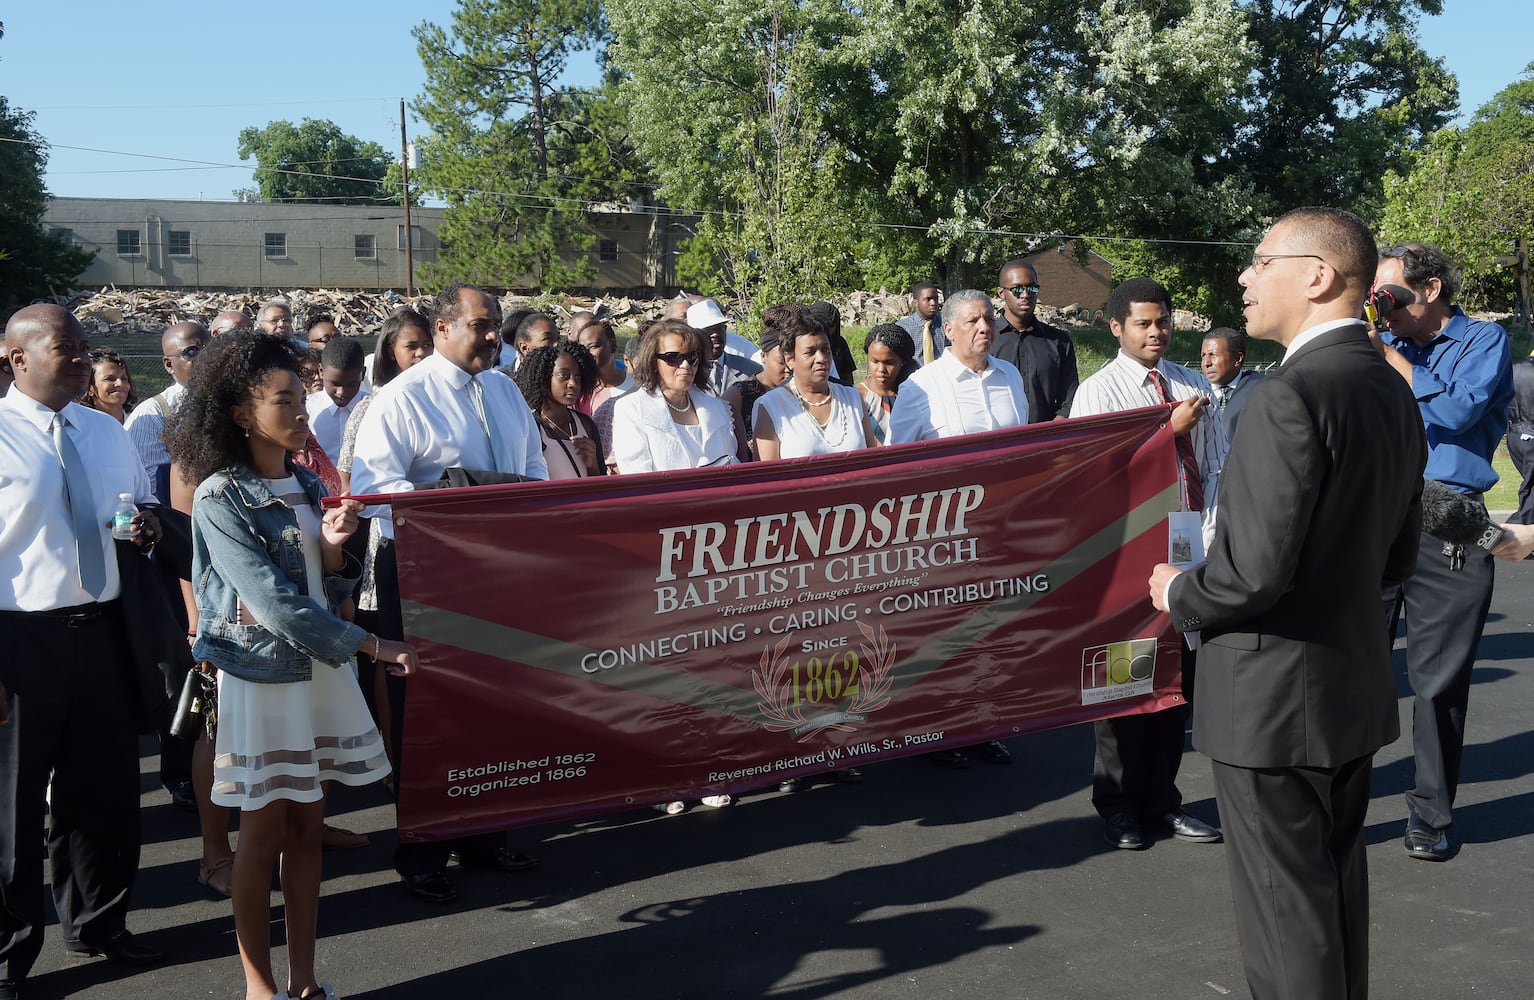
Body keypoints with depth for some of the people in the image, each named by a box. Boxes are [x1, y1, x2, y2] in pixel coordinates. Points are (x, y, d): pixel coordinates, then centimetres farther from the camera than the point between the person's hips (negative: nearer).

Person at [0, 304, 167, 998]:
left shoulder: (107, 432, 10)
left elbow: (143, 508, 23)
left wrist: (147, 526, -3)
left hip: (101, 629, 6)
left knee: (106, 786, 17)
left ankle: (97, 924, 38)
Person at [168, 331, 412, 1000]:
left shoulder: (308, 487, 8)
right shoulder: (220, 499, -12)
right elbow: (275, 601, -19)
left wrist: (331, 546, -10)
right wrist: (375, 647, -17)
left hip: (318, 668, 6)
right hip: (260, 675, -6)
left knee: (307, 825, 9)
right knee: (263, 832, 3)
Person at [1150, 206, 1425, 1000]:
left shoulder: (1290, 395, -22)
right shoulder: (1393, 392, 7)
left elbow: (1256, 569, -26)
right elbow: (1394, 557, 13)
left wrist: (1179, 596, -8)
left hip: (1275, 696, -9)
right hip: (1355, 687, 9)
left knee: (1285, 915, 4)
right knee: (1337, 895, 22)